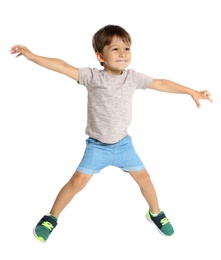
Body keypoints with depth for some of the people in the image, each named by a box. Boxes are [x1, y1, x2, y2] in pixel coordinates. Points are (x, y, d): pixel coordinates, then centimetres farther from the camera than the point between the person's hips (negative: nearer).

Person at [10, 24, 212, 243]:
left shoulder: (133, 77, -8)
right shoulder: (92, 76, -16)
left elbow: (162, 84, 1)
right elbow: (63, 67, -22)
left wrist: (192, 92, 7)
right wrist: (32, 56, -29)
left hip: (123, 143, 3)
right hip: (97, 145, -3)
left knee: (143, 177, 8)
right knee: (78, 180, -9)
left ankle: (155, 213, 35)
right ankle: (51, 217, 11)